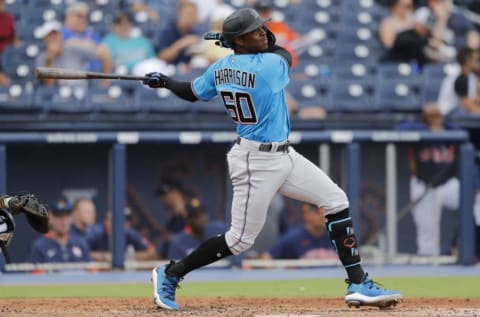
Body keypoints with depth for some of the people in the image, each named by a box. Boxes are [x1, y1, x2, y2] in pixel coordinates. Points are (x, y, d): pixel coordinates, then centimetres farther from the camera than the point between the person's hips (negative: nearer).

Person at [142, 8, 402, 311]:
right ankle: (170, 274, 14)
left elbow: (192, 92, 17)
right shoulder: (271, 65, -21)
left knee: (336, 200, 7)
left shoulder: (220, 69, 1)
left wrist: (164, 81, 35)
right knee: (241, 239, -2)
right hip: (256, 162, -10)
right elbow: (284, 53, 2)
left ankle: (358, 285, 6)